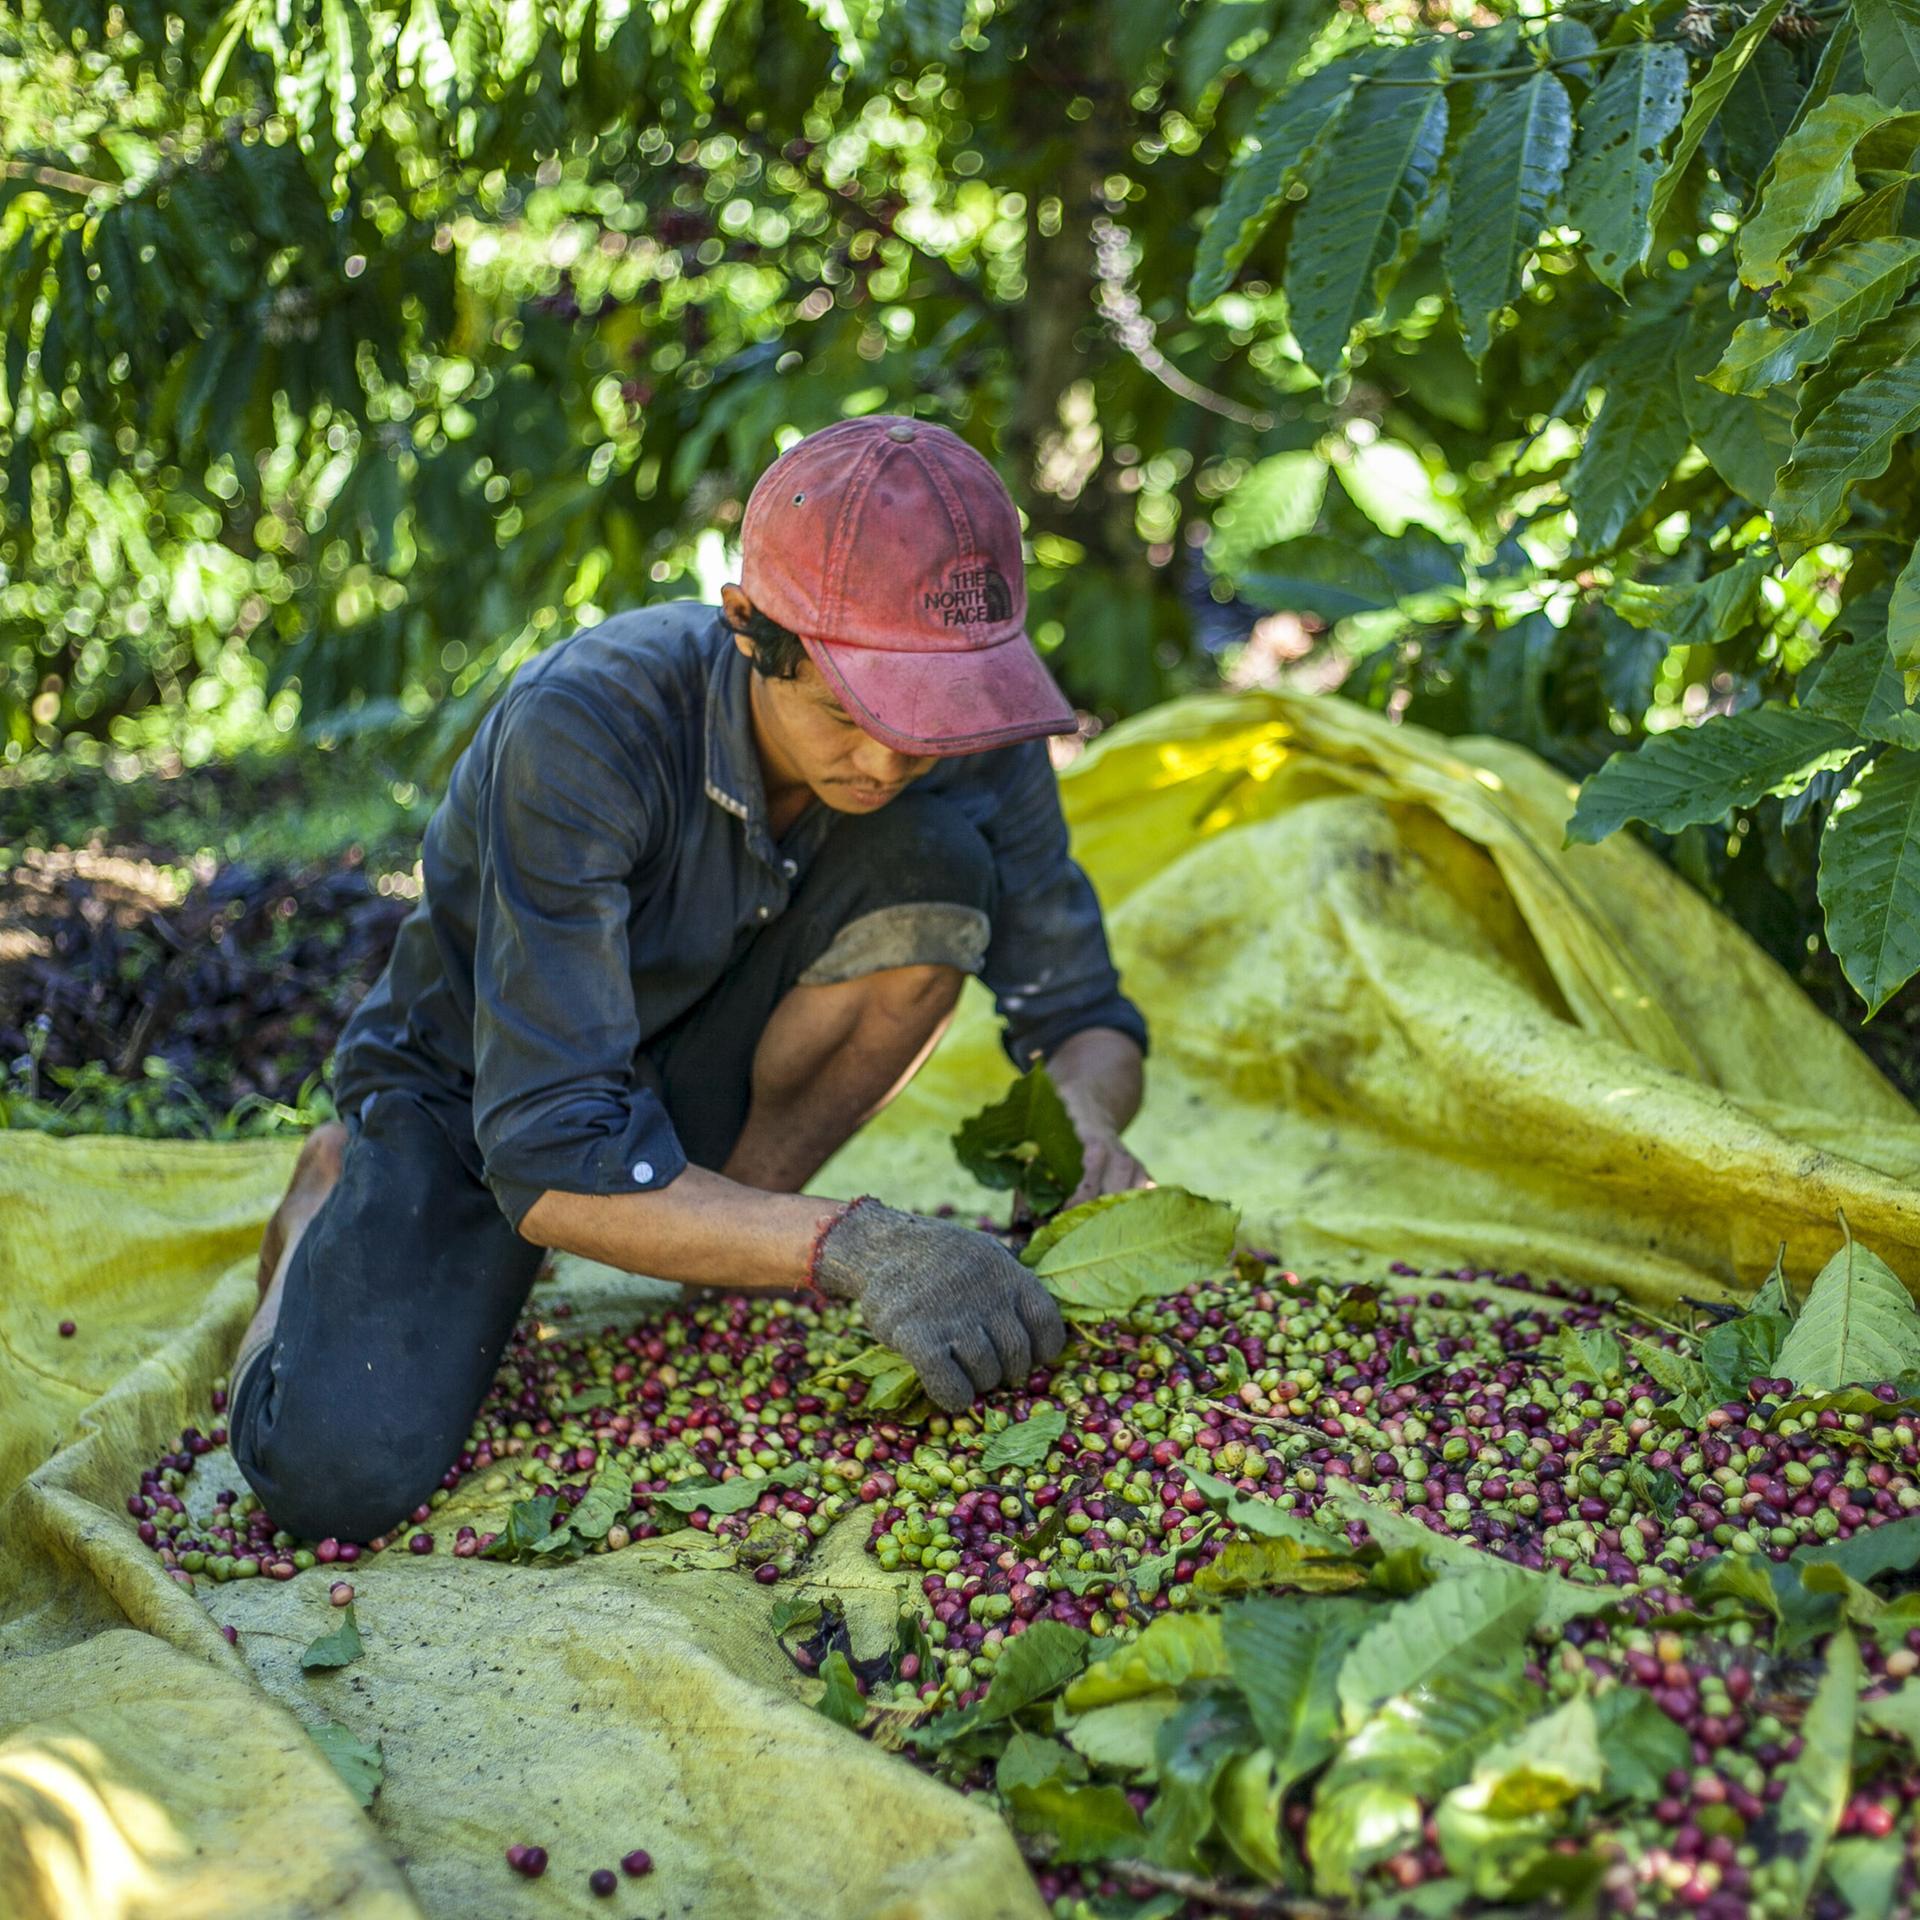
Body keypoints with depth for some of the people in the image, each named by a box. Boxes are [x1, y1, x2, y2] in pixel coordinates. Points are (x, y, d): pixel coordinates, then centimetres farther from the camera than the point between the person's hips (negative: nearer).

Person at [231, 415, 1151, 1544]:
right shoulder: (582, 727, -35)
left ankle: (731, 1237, -5)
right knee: (338, 1483, -25)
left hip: (696, 1075, 3)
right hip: (479, 1100, -3)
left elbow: (1082, 1013, -7)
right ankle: (341, 1202, 10)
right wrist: (851, 1247, -50)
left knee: (933, 865, -25)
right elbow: (552, 1160, -39)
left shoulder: (962, 738, -21)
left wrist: (1092, 1141, -31)